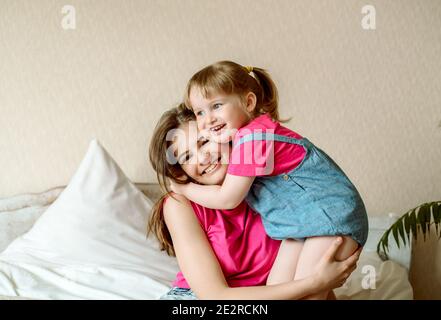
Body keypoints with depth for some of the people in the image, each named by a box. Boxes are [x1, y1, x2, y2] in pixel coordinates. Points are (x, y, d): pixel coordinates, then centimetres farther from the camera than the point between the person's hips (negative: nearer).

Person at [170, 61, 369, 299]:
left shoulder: (251, 136, -22)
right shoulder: (240, 134, 8)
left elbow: (228, 199, -15)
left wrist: (184, 188, -1)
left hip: (332, 214, -10)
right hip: (302, 222, 10)